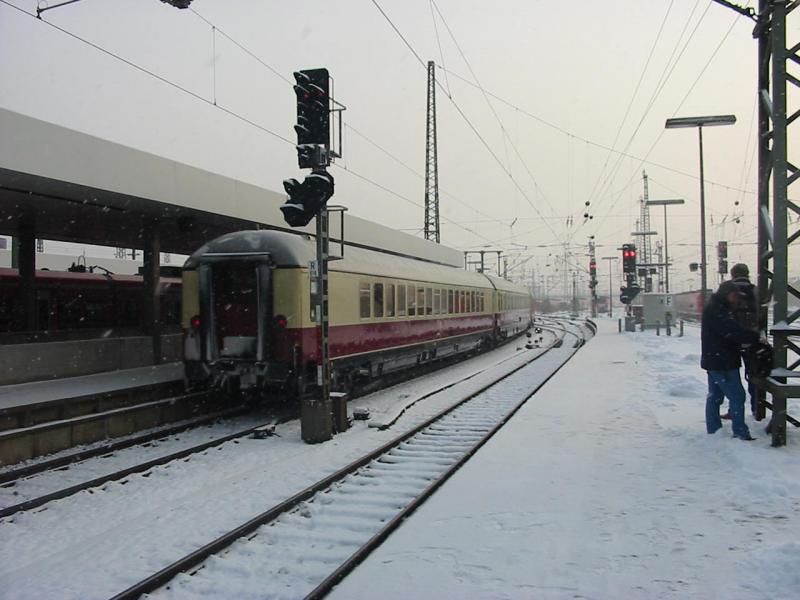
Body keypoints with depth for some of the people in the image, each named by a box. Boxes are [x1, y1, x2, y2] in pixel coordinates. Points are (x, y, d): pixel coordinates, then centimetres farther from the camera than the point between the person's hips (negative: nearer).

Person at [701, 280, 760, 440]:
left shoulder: (716, 309, 17)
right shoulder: (716, 311, -18)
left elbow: (732, 331, 14)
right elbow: (733, 332, -25)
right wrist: (756, 337, -19)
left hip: (714, 361, 11)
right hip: (722, 363, -11)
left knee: (714, 396, 13)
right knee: (737, 396, -6)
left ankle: (713, 430, 20)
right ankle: (740, 433, -4)